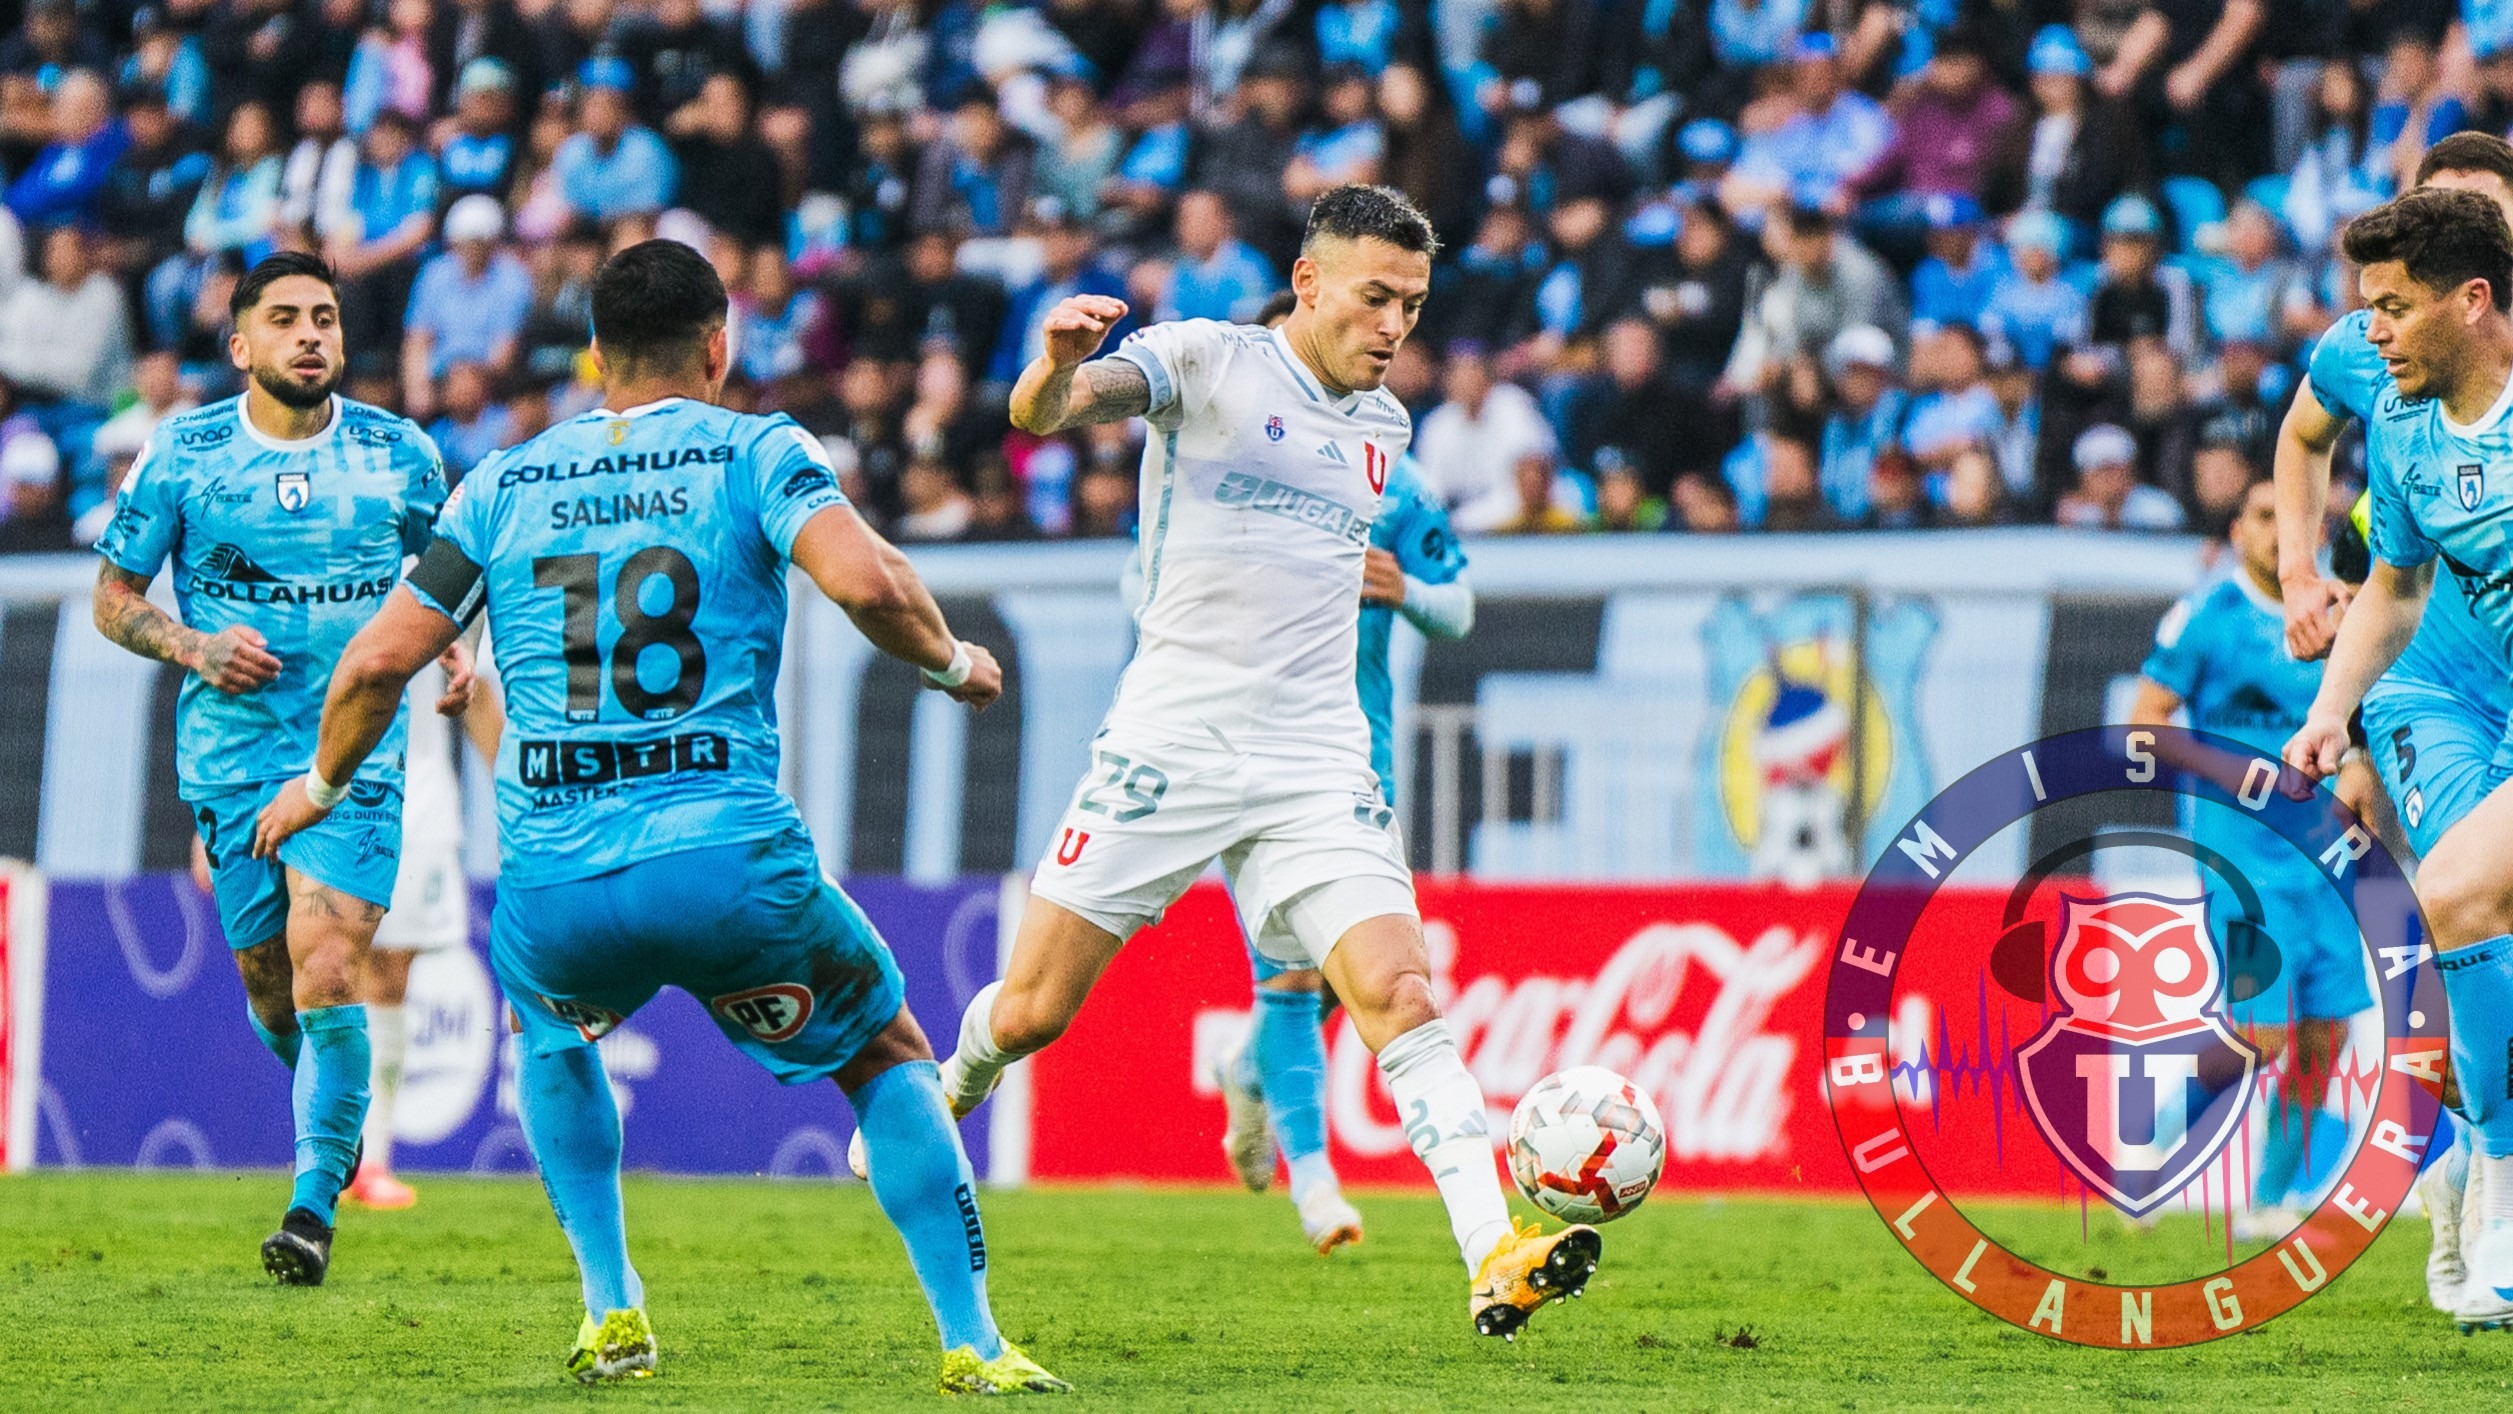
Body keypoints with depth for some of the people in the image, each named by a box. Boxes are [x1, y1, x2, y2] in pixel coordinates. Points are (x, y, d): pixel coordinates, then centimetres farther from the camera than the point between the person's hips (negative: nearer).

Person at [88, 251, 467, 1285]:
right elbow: (113, 597, 6)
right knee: (270, 987, 8)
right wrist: (195, 647, -12)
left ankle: (313, 1203, -11)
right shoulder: (182, 454, -1)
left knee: (324, 976, -17)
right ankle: (337, 1111, 41)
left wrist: (455, 652, -2)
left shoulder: (401, 454, 1)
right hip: (231, 759, 1)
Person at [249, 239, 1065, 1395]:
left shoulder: (504, 483, 14)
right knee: (889, 1060, 20)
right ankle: (970, 1344, 9)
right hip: (730, 863, -3)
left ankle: (611, 1310, 27)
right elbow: (866, 582, -12)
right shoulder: (755, 452, 5)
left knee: (552, 1031, 37)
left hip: (549, 887, 3)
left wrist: (319, 786, 28)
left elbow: (380, 659, 11)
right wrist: (950, 663, 8)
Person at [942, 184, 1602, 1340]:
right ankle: (949, 1092, 36)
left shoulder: (1382, 424, 16)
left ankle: (1494, 1262, -25)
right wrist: (1058, 368, -41)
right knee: (1031, 1013, 1)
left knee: (1399, 994, -16)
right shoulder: (1208, 362, -2)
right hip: (1169, 749, -4)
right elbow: (1042, 414, -20)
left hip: (1316, 767, 4)